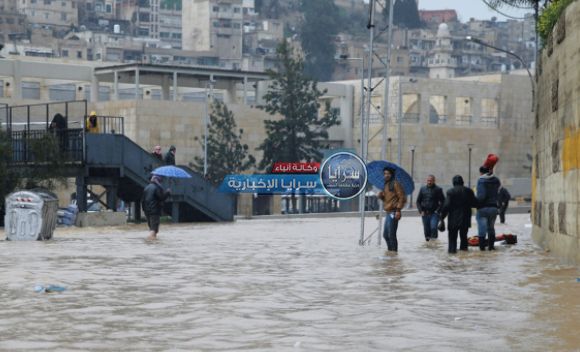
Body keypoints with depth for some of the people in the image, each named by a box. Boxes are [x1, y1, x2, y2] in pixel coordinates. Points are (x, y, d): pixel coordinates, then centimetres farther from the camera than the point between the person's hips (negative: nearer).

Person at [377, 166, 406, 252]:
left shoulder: (395, 184, -6)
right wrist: (381, 196, 7)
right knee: (386, 235, 14)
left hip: (393, 212, -10)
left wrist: (398, 210, -20)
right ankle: (390, 251, 23)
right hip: (388, 213, 10)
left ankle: (394, 252, -6)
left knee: (391, 235, -11)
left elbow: (402, 197, -13)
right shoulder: (386, 185, 21)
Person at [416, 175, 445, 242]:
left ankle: (433, 238, -7)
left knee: (433, 227, -20)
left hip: (434, 213, -3)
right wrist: (421, 211, 2)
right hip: (425, 213, 3)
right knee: (426, 229, 6)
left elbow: (443, 202, 1)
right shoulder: (423, 189, 10)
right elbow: (418, 201, 15)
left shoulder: (438, 189, 0)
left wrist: (437, 210, -9)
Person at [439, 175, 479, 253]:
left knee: (452, 234, 1)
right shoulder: (468, 191, 2)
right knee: (463, 233, 21)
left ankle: (452, 248, -7)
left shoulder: (450, 192, -10)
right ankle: (463, 246, 29)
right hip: (466, 217, 4)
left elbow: (446, 206, -15)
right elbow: (475, 204, 0)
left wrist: (442, 216, -8)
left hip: (454, 217, -4)